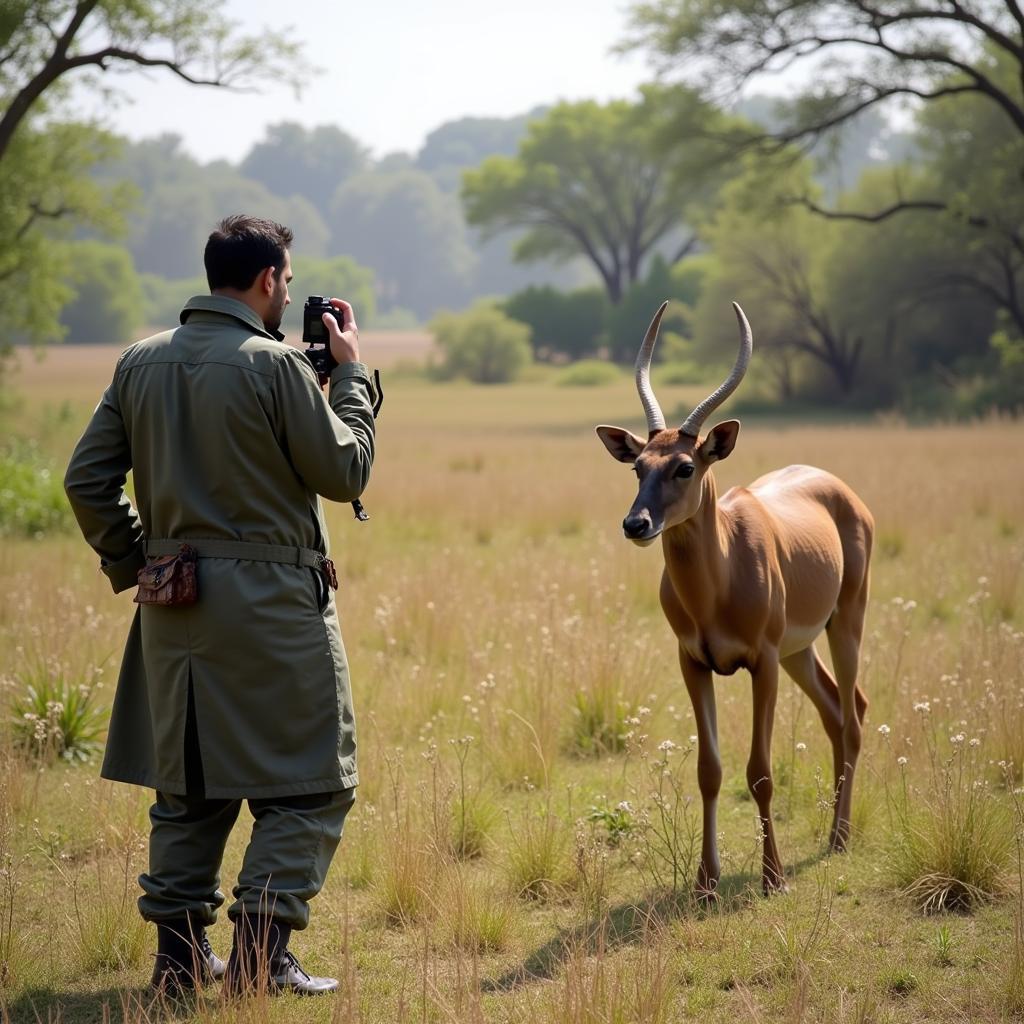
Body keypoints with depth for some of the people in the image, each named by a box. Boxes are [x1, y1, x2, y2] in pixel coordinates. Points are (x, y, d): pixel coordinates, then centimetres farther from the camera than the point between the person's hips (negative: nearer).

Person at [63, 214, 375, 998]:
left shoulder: (140, 363, 6)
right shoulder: (274, 364, -12)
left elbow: (88, 479, 7)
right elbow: (346, 471, -5)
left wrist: (133, 563, 15)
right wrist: (351, 373, 5)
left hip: (174, 603, 6)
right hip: (271, 600, -6)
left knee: (187, 784, 16)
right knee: (310, 785, 2)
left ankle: (179, 952, 17)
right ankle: (260, 956, -4)